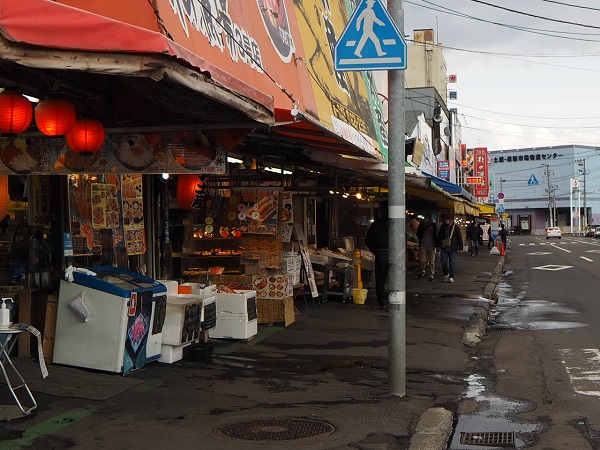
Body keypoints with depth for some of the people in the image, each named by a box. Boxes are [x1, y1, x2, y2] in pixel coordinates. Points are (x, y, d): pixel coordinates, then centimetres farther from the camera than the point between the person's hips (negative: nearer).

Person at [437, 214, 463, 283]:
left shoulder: (456, 227, -4)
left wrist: (460, 248, -4)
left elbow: (460, 238, -1)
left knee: (452, 263, -1)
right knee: (444, 262, 5)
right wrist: (439, 244, 10)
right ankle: (446, 274, 26)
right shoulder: (443, 226, 5)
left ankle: (451, 277, 5)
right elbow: (439, 236, 16)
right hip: (444, 248, 3)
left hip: (453, 249, -3)